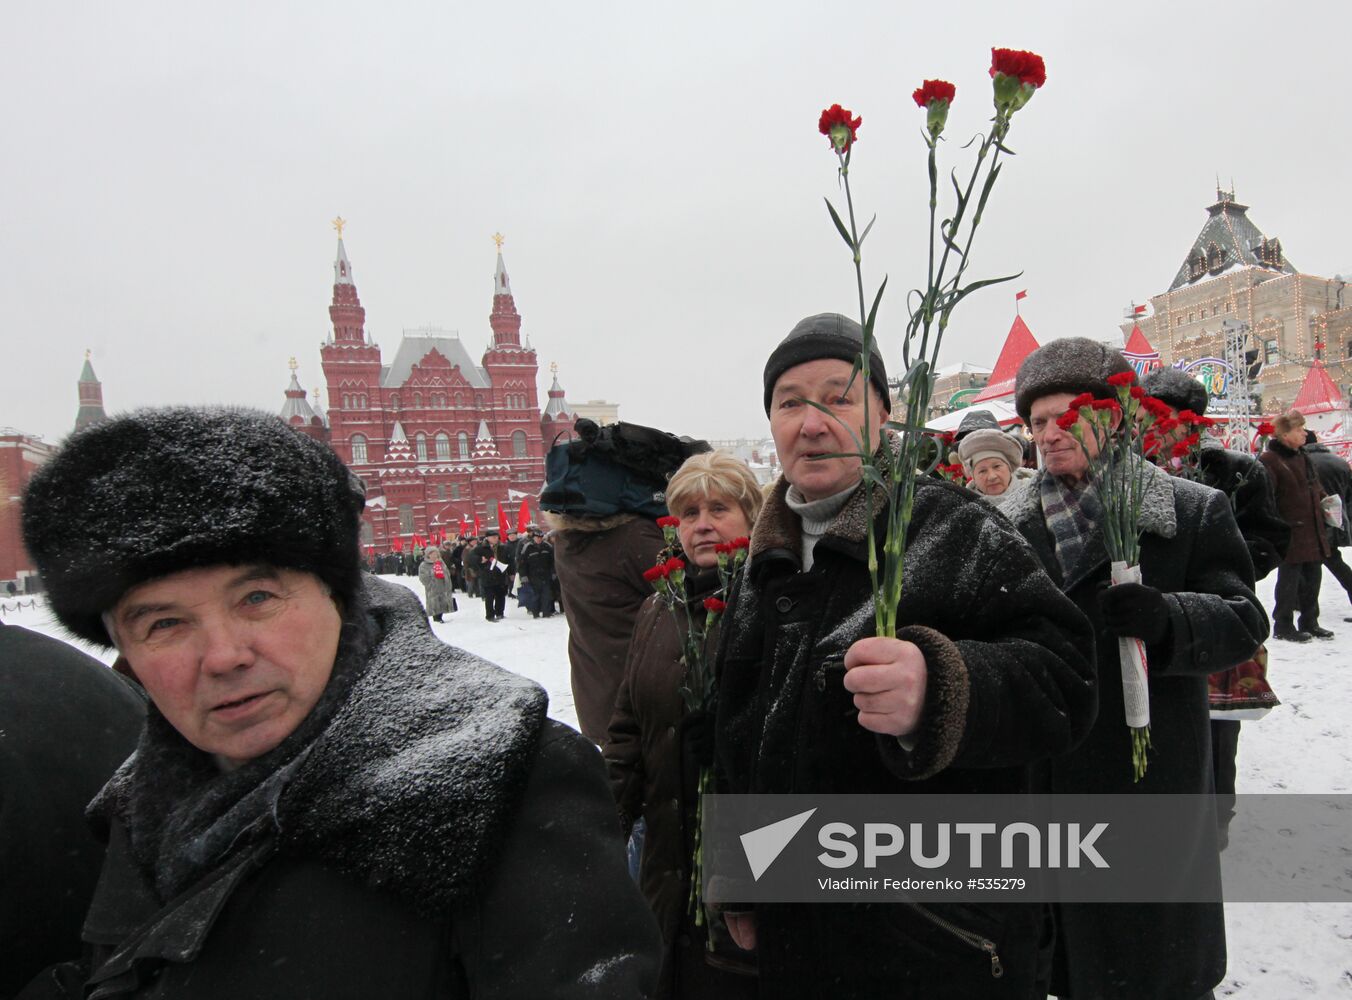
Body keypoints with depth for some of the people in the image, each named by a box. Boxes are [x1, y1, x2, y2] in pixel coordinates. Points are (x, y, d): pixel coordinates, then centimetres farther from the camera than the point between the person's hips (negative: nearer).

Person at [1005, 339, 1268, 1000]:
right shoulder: (1014, 523, 7)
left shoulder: (1195, 510, -2)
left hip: (1151, 781, -3)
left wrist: (1165, 618, -28)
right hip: (1041, 781, 3)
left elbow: (1243, 621, -9)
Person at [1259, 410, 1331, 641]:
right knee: (1290, 579, -1)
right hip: (1290, 535, -9)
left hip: (1313, 532, 9)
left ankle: (1309, 622, 26)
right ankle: (1283, 626, 9)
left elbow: (1315, 487, 27)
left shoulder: (1302, 457, 15)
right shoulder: (1269, 461, -14)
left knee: (1313, 577, 14)